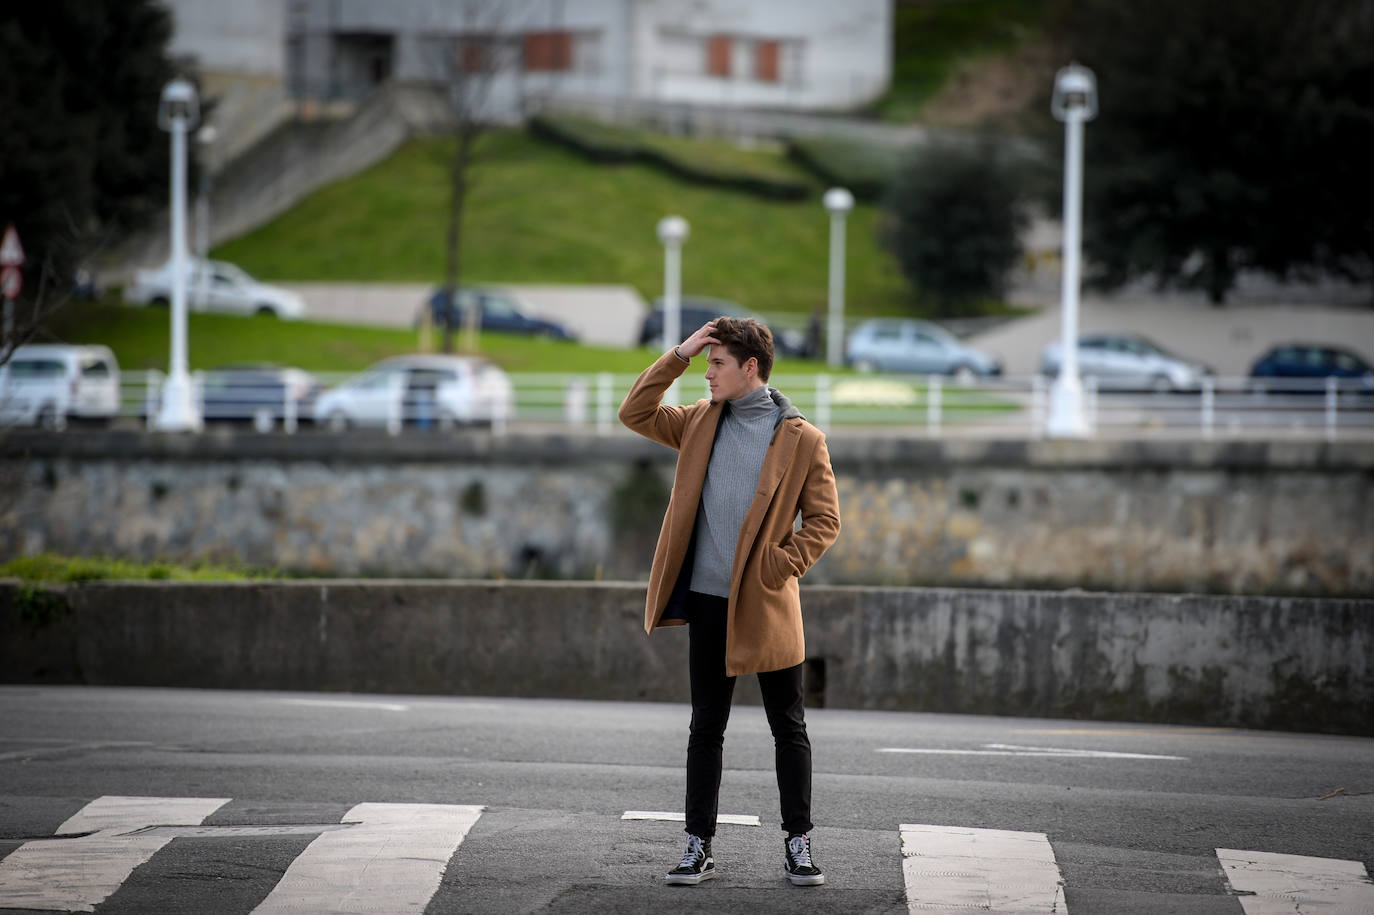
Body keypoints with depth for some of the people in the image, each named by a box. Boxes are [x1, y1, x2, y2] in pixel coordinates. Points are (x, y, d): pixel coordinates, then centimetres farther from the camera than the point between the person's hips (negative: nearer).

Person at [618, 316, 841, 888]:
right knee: (706, 726, 7)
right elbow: (636, 414, 10)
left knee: (788, 727, 3)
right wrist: (679, 355, 1)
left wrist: (779, 567, -14)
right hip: (708, 599, 3)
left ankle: (798, 846, 11)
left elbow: (824, 521, -2)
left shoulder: (800, 439, -3)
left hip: (767, 604, -3)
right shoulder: (701, 421, 10)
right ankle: (698, 848, 11)